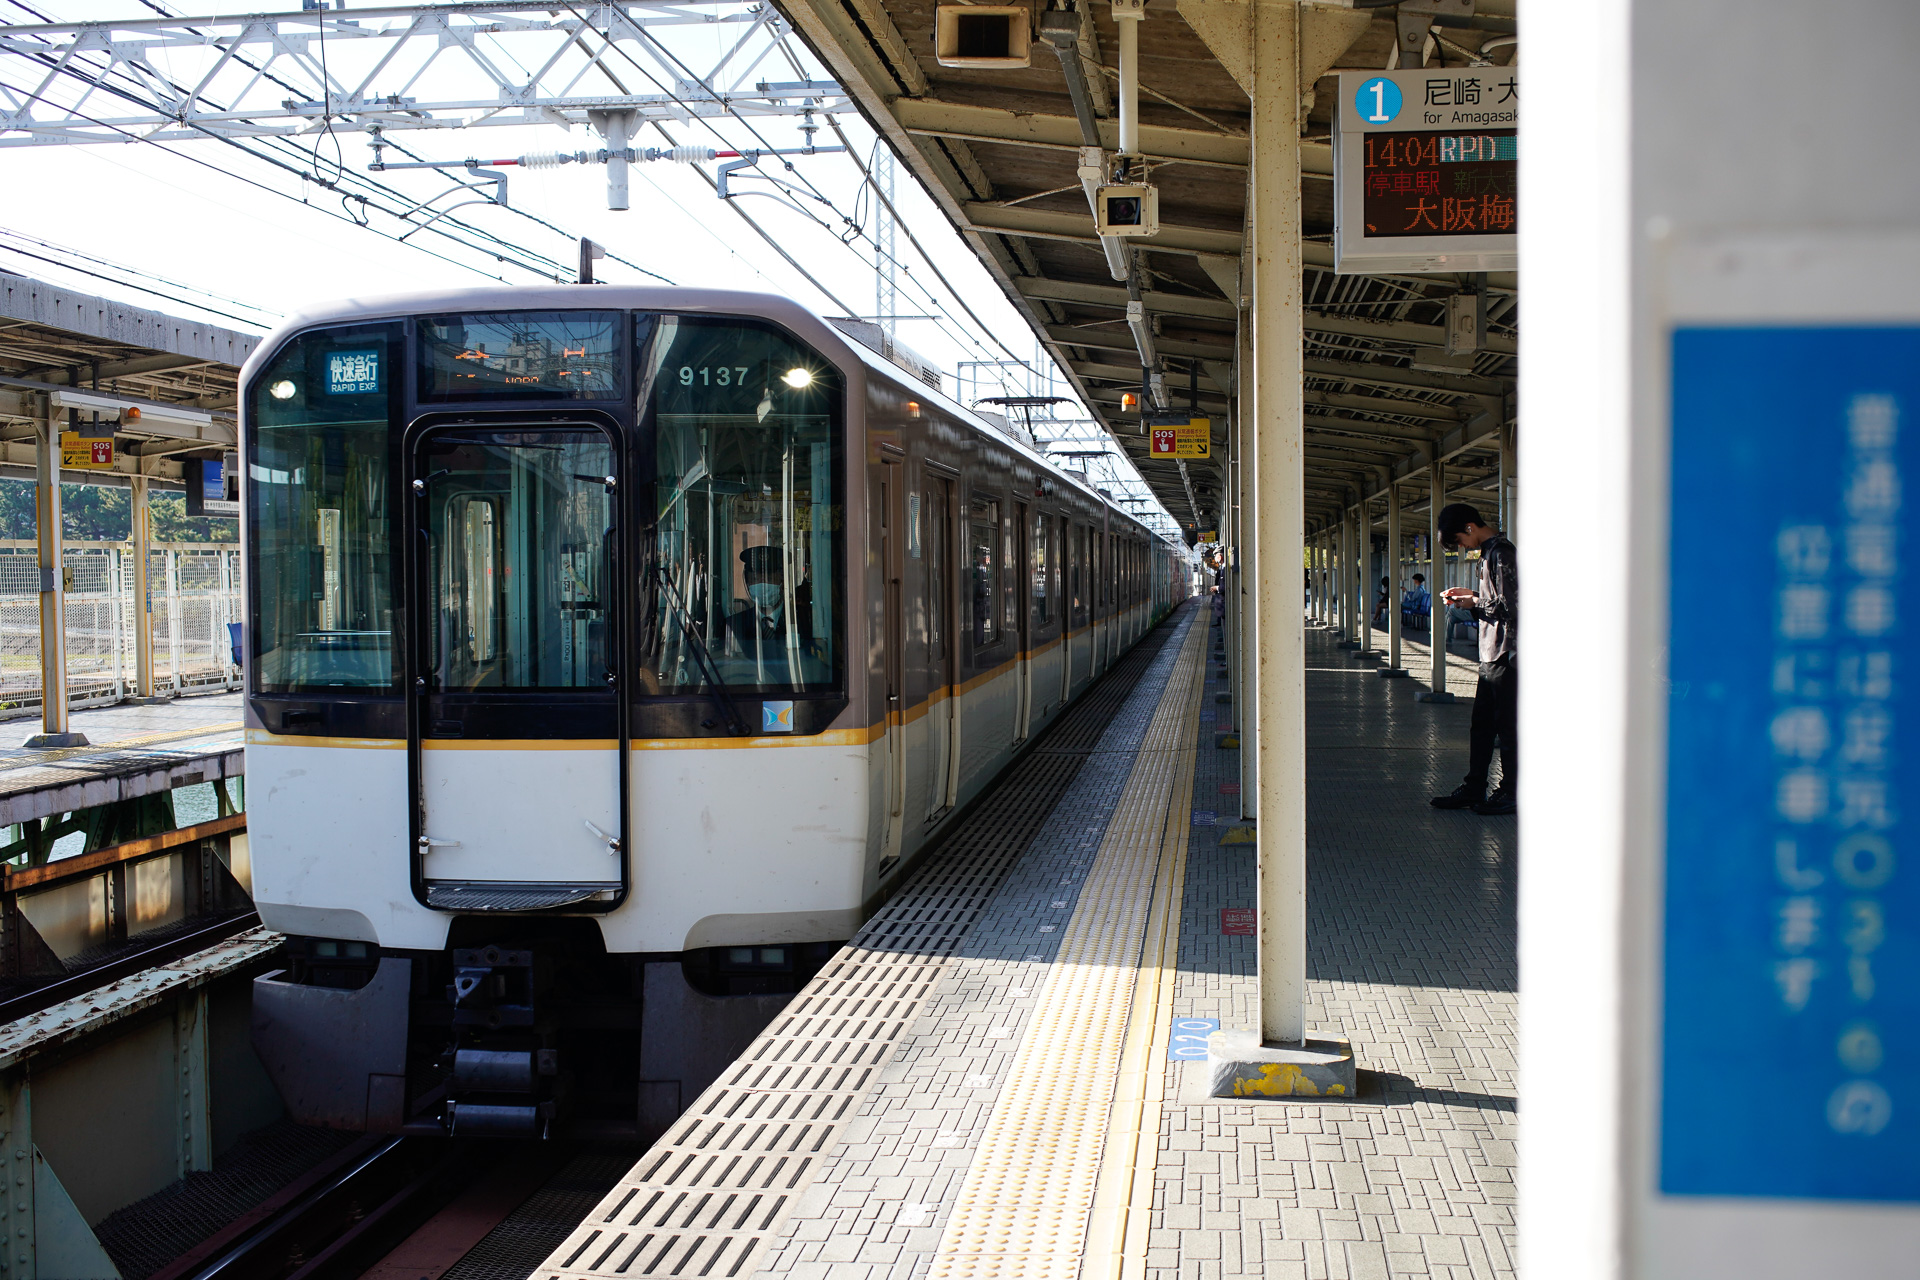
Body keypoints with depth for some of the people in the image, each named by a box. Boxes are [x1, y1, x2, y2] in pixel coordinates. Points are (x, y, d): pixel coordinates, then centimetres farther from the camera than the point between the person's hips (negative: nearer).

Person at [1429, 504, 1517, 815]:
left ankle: (1510, 793, 5)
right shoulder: (1490, 552, 16)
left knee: (1507, 725, -2)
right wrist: (1470, 595, 10)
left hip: (1506, 654, -10)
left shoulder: (1501, 553, -15)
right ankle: (1474, 789, 17)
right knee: (1480, 725, 12)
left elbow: (1509, 606, -21)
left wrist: (1474, 602, -9)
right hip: (1492, 656, 10)